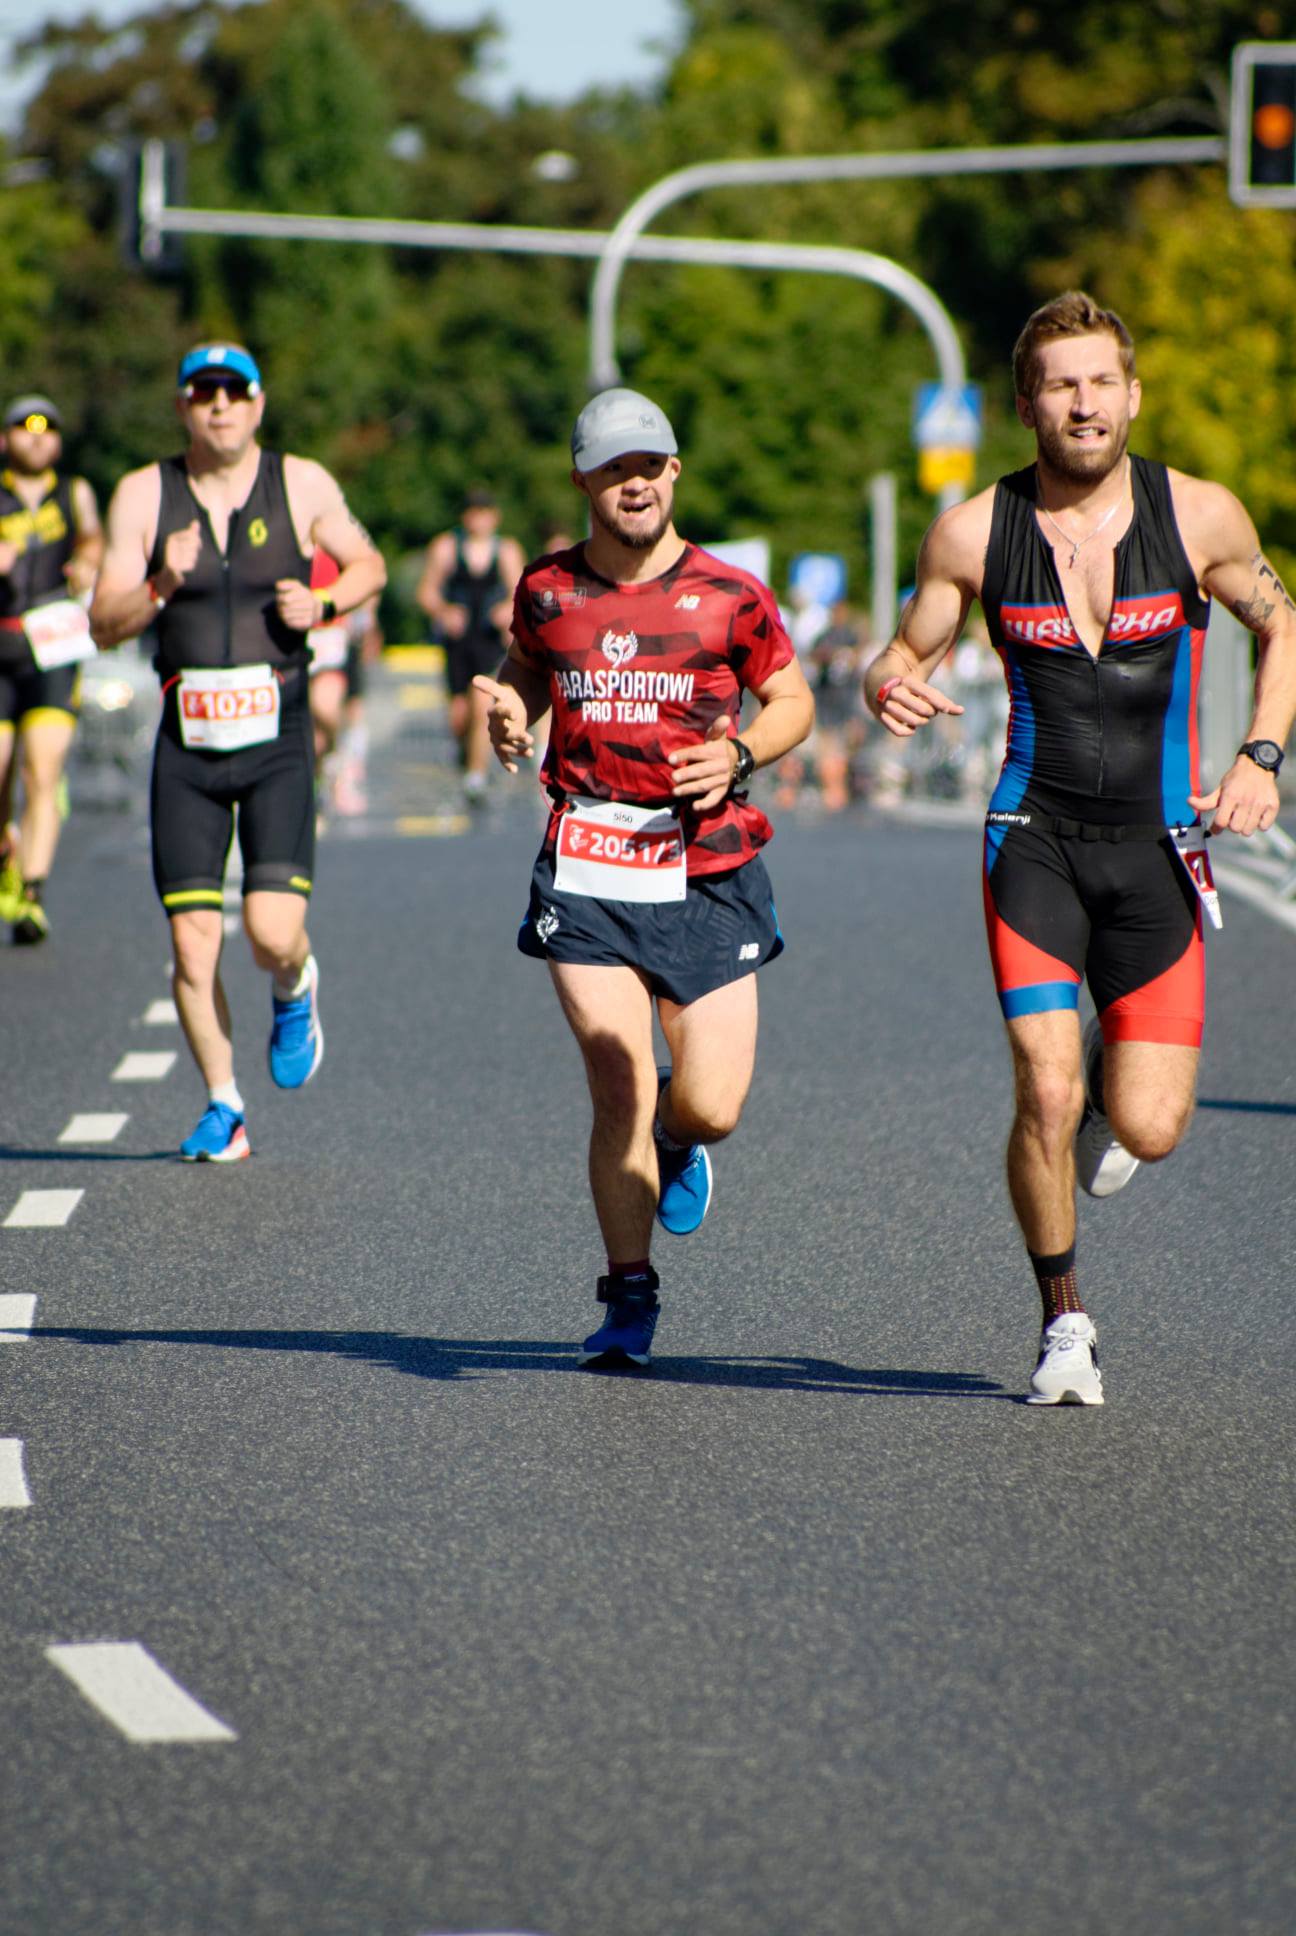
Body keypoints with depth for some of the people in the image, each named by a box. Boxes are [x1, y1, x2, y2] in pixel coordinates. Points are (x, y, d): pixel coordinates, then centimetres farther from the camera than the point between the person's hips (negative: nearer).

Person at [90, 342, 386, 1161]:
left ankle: (296, 989, 24)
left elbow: (368, 564, 17)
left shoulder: (302, 485, 1)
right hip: (187, 749, 1)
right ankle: (224, 1107, 15)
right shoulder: (144, 495, 1)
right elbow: (105, 624, -2)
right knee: (194, 941, -2)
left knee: (273, 933, -14)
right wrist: (161, 586, -21)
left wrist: (324, 603, -4)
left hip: (277, 740, -1)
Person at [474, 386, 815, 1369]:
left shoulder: (729, 596, -1)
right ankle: (631, 1299, 6)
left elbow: (793, 700, 10)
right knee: (618, 1092, -8)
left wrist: (738, 756, -9)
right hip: (587, 871, 1)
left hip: (707, 873, -1)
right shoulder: (547, 589, 6)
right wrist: (511, 714, 3)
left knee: (713, 1107, -5)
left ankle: (677, 1137, 34)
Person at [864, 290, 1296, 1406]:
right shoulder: (974, 533, -3)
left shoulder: (1199, 517, -3)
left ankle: (1117, 1075, 34)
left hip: (1158, 848, 1)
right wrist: (893, 688, -16)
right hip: (1035, 840, -1)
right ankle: (1064, 1320, 10)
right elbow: (906, 655, 9)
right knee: (1045, 1097, -13)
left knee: (1149, 1132, -5)